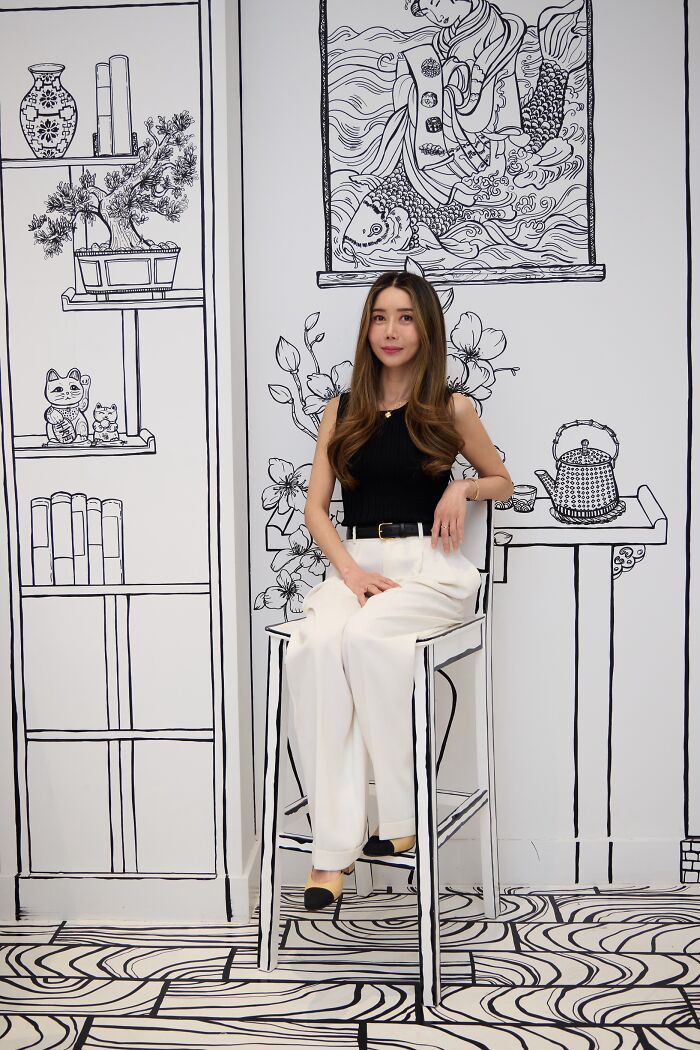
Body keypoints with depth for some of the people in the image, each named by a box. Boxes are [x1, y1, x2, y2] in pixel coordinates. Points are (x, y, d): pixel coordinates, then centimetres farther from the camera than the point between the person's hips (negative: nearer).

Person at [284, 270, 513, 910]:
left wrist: (462, 488, -1)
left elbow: (504, 483, 22)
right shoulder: (341, 412, 16)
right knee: (313, 645, -31)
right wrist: (348, 568, -7)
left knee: (363, 635, -35)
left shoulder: (451, 410, 10)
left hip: (430, 567, -2)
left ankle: (399, 816, -21)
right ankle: (334, 847, -29)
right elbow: (316, 508, 11)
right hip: (355, 563, 3)